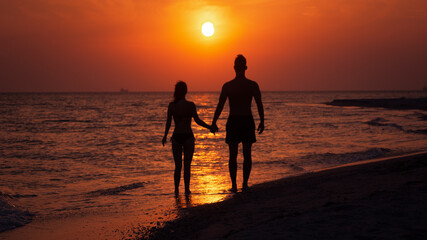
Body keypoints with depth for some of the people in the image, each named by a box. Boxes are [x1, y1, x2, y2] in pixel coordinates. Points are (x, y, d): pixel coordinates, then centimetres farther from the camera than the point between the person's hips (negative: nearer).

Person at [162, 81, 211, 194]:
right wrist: (209, 127, 2)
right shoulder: (190, 105, -8)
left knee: (178, 166, 12)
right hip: (188, 137, -2)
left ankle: (176, 189, 9)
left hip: (176, 137, 2)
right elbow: (197, 120, -10)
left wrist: (165, 136, 10)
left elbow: (168, 122, -1)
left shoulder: (171, 105, -1)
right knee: (187, 165, 7)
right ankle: (187, 189, 6)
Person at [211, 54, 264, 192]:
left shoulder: (227, 86, -4)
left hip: (233, 122, 0)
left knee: (233, 155, 5)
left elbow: (220, 106, -3)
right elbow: (260, 105, -1)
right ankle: (245, 183, 7)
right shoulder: (253, 85, -3)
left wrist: (214, 123, 4)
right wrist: (262, 121, 10)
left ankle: (234, 185, 3)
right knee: (247, 155, 8)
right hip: (248, 121, 0)